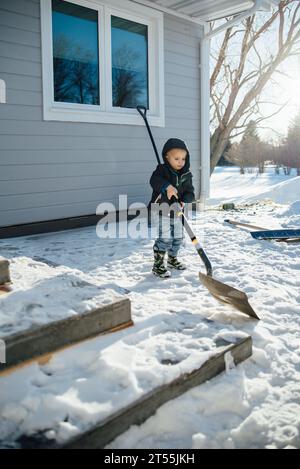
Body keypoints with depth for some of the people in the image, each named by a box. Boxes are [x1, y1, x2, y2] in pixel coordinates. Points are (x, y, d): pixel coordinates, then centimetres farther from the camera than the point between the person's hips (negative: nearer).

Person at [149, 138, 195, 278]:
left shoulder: (186, 175, 3)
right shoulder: (162, 169, -12)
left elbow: (190, 193, 0)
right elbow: (154, 180, -32)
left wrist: (184, 201, -21)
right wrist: (167, 186, -49)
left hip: (177, 212, 6)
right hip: (162, 211, -6)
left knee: (178, 238, 15)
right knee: (165, 238, -13)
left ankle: (172, 259, 38)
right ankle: (158, 266, 0)